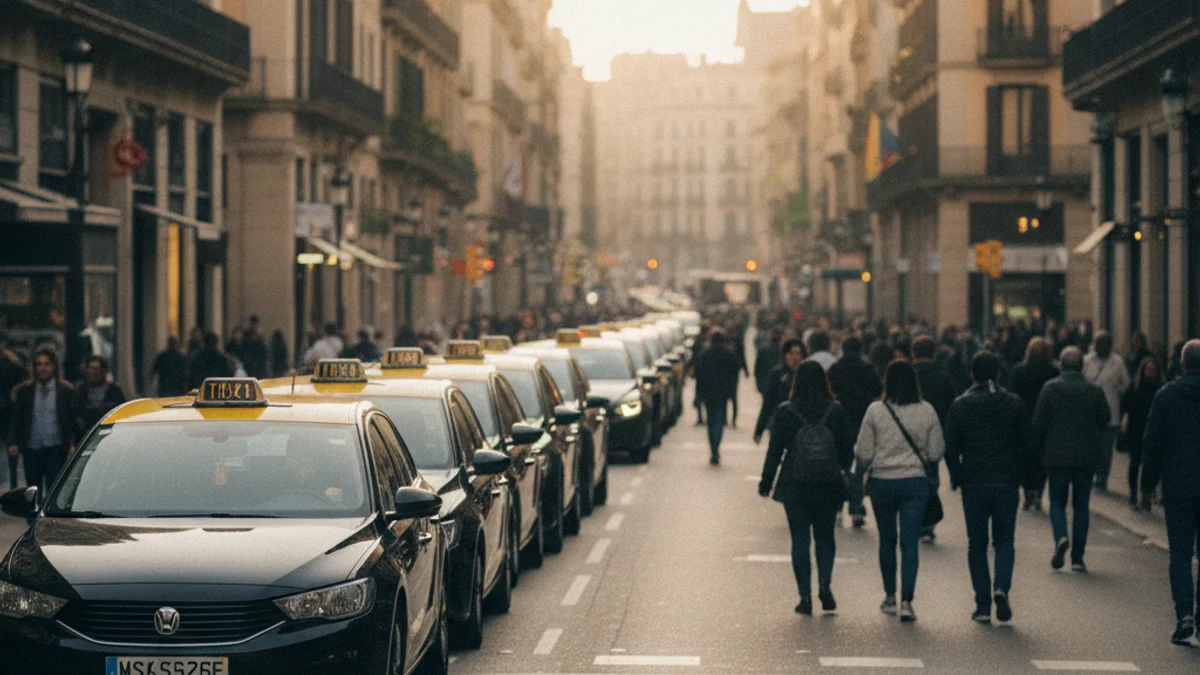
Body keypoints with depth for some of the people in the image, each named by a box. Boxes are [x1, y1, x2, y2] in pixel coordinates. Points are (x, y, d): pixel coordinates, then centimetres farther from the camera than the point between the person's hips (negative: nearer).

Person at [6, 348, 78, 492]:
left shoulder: (66, 390, 1)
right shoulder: (24, 390, 7)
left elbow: (73, 420, 1)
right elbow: (15, 419, 8)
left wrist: (72, 444, -11)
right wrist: (13, 443, -4)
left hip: (55, 449, -2)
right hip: (31, 450, 2)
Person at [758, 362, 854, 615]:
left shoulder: (785, 413, -7)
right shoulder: (836, 412, -3)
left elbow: (775, 449, -4)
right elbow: (848, 450, 2)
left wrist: (766, 480, 6)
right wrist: (844, 477, 15)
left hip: (795, 487, -1)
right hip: (829, 487, 1)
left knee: (800, 540, 6)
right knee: (825, 537, 14)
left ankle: (805, 596, 4)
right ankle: (825, 583, -7)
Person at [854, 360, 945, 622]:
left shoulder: (876, 411, -8)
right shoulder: (927, 411, -5)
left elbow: (863, 454, -6)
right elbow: (936, 453, 0)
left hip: (882, 482, 0)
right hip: (915, 482, 0)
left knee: (887, 540, 16)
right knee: (910, 543, 0)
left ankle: (890, 598, 24)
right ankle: (906, 602, -10)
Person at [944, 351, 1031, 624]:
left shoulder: (960, 405, -3)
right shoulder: (1015, 404, 1)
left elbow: (951, 448, -3)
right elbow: (1025, 445, 3)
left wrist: (956, 478, 11)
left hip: (973, 485, -1)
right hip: (1007, 484, 1)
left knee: (977, 545, 8)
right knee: (1004, 541, 11)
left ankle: (983, 606, 5)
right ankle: (1001, 588, -15)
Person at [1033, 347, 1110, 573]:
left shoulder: (1049, 389, -4)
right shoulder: (1095, 391, -1)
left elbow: (1038, 424, -2)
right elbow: (1104, 423, 5)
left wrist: (1039, 451, 8)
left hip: (1057, 456, -1)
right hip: (1086, 457, 1)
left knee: (1057, 501, 11)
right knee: (1081, 504, 10)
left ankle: (1061, 537, -18)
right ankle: (1077, 557, 7)